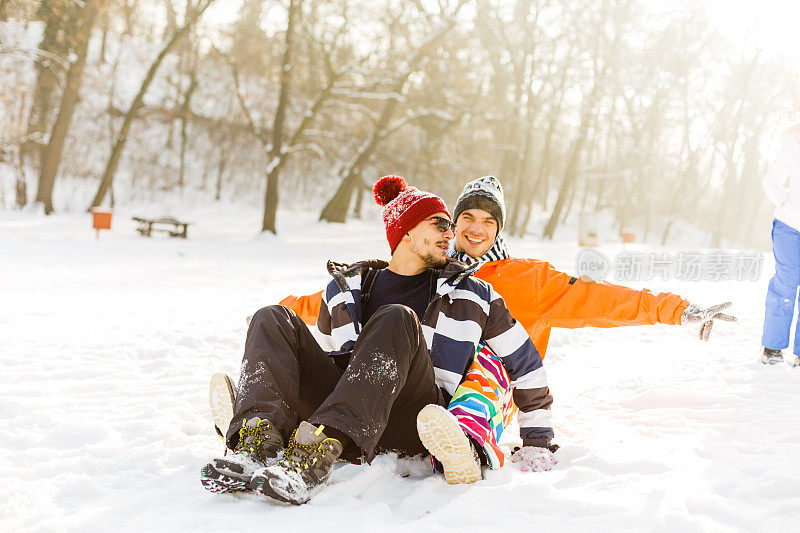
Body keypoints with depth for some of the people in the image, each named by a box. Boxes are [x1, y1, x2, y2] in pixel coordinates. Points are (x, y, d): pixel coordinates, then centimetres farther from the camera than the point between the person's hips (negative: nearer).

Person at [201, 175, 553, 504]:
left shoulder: (470, 294, 15)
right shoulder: (345, 289, 19)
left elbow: (524, 360, 20)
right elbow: (323, 356, 29)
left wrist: (538, 438, 18)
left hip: (414, 426, -2)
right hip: (341, 412, 3)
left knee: (397, 320, -28)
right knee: (273, 320, -10)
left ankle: (319, 450, -46)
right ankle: (258, 444, -37)